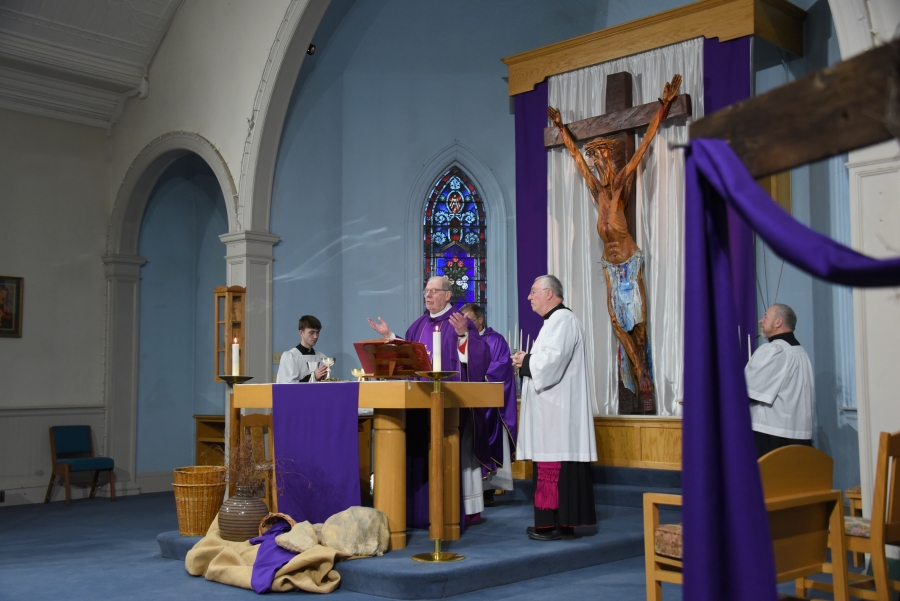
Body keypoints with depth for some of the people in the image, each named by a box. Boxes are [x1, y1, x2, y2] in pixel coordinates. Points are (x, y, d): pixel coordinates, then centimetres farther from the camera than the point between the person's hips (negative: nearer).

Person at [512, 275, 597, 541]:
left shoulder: (563, 320, -12)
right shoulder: (554, 321, 21)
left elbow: (552, 359, -23)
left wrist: (526, 360, -7)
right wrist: (527, 361, 8)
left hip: (557, 406, -11)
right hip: (551, 406, 11)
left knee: (555, 463, -10)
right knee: (553, 462, 9)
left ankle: (556, 524, -8)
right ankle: (557, 522, 12)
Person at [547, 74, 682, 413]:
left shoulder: (622, 181, -1)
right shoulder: (597, 188, 12)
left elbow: (645, 143, -1)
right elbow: (576, 155, 25)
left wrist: (664, 106, -1)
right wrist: (561, 127, 36)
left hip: (629, 263, -5)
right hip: (611, 264, 5)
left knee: (637, 327, -6)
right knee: (619, 325, -1)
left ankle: (646, 395, -5)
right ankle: (642, 391, 3)